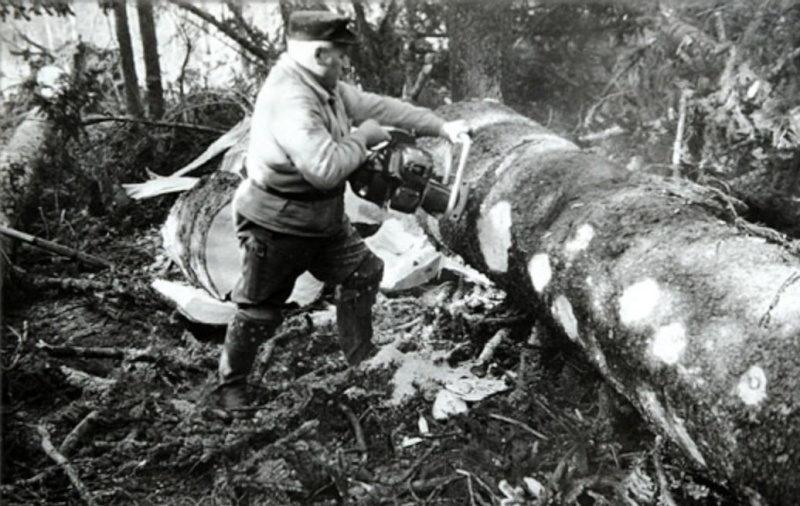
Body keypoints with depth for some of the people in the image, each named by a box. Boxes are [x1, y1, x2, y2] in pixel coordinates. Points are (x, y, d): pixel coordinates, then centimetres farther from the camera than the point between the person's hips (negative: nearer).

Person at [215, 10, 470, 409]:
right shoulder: (289, 99, -30)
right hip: (275, 226, -9)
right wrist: (362, 138, -18)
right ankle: (231, 385, 28)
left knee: (363, 272, 14)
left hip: (323, 218, 9)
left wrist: (440, 127, 2)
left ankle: (361, 359, 30)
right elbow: (325, 168, -36)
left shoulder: (326, 87, 2)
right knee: (260, 311, 6)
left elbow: (379, 106, 6)